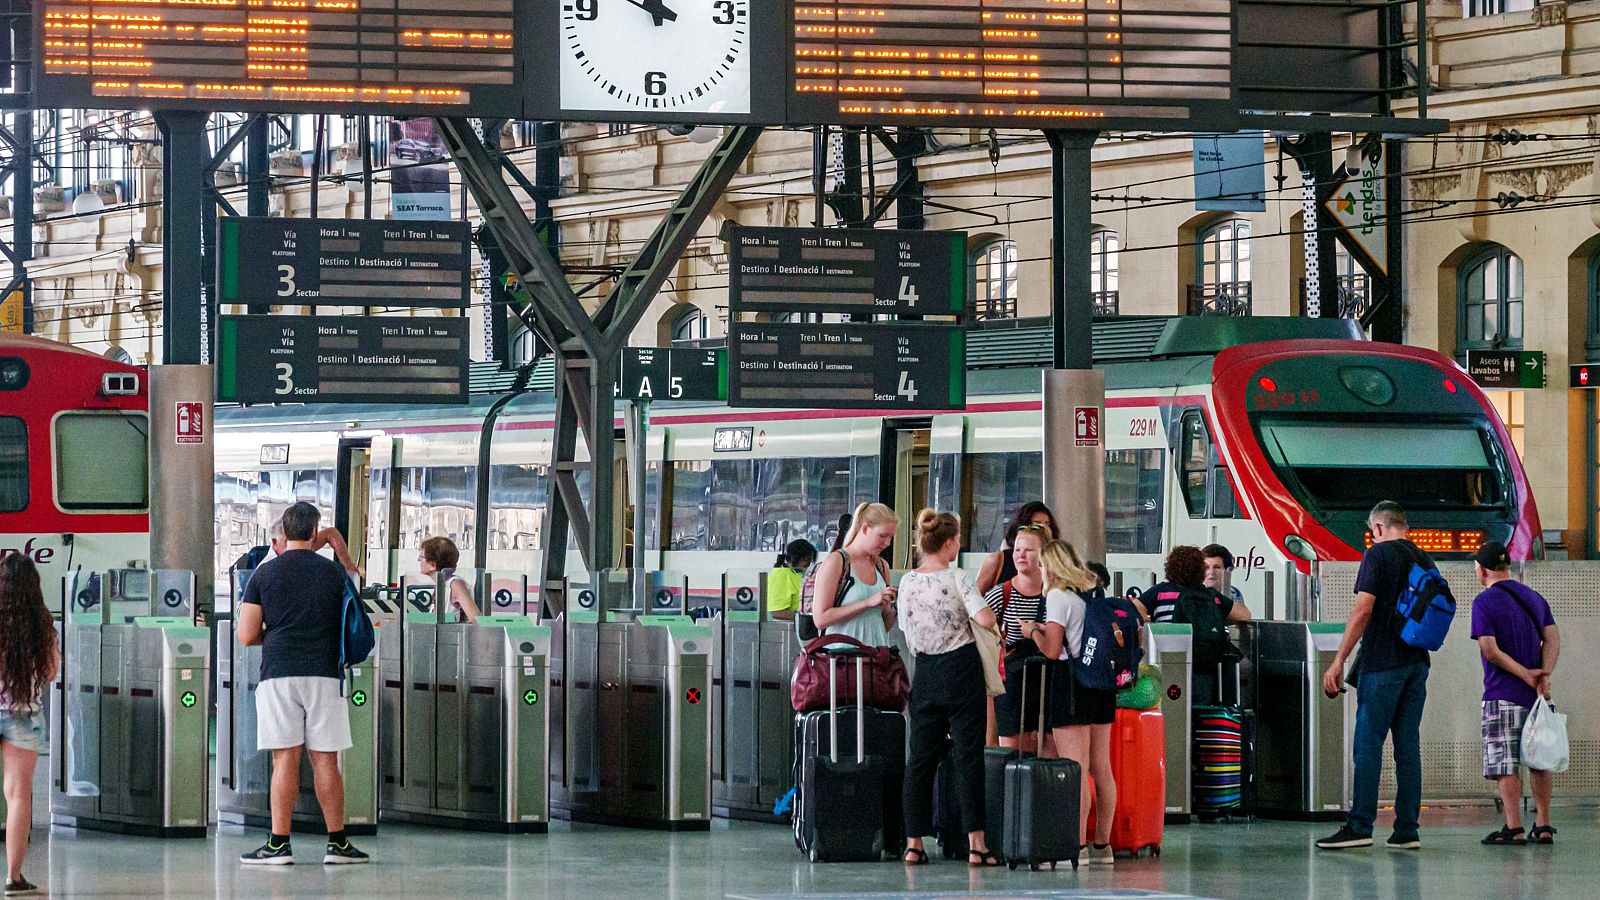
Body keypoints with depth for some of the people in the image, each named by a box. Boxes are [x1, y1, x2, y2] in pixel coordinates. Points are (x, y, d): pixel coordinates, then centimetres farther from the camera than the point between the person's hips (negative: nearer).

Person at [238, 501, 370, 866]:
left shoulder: (264, 574, 2)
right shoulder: (335, 573, 5)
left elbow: (247, 636, 0)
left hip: (278, 673, -1)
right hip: (324, 673, 1)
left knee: (285, 760, -2)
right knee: (325, 760, 5)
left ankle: (279, 844, -3)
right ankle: (337, 843, 8)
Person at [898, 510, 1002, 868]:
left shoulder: (907, 582, 4)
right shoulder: (956, 579, -11)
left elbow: (908, 632, 11)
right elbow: (987, 620, -19)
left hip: (925, 673, 5)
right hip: (961, 670, -5)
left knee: (921, 757, 8)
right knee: (968, 755, -3)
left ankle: (914, 843, 6)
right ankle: (975, 844, -6)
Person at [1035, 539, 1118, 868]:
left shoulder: (1058, 597, -9)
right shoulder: (1097, 593, 12)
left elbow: (1052, 650, -13)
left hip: (1071, 680, -7)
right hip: (1102, 682, 8)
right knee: (1101, 768, 10)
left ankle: (1077, 845, -12)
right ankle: (1102, 845, 15)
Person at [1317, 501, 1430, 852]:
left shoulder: (1378, 555, -7)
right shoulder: (1424, 561, 12)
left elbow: (1363, 609, -14)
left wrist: (1339, 661, -13)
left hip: (1382, 662, -6)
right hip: (1417, 662, 6)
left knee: (1368, 744, -6)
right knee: (1408, 746, 6)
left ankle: (1359, 826, -10)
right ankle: (1407, 830, 4)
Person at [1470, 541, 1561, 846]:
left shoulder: (1484, 602, -6)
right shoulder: (1534, 598, 12)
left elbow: (1490, 650, -14)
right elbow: (1552, 638, 2)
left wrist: (1526, 674, -11)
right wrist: (1544, 675, -9)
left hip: (1502, 696, -6)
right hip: (1535, 696, 6)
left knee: (1505, 764, -4)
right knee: (1539, 762, 12)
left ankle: (1514, 828, -10)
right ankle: (1543, 827, 11)